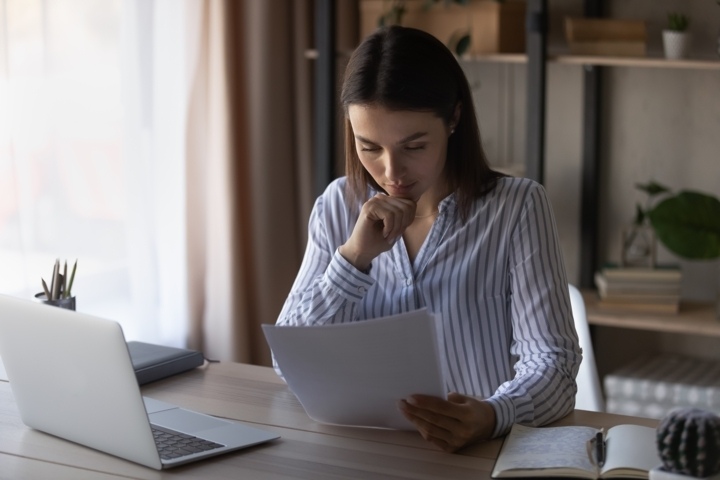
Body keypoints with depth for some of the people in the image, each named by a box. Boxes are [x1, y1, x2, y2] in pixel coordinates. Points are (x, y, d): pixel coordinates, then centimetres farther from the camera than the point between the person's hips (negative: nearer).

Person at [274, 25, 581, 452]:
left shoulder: (517, 208, -7)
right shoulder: (339, 206, 3)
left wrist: (491, 417, -33)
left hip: (495, 447, -1)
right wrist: (354, 256, -14)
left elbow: (552, 363, -14)